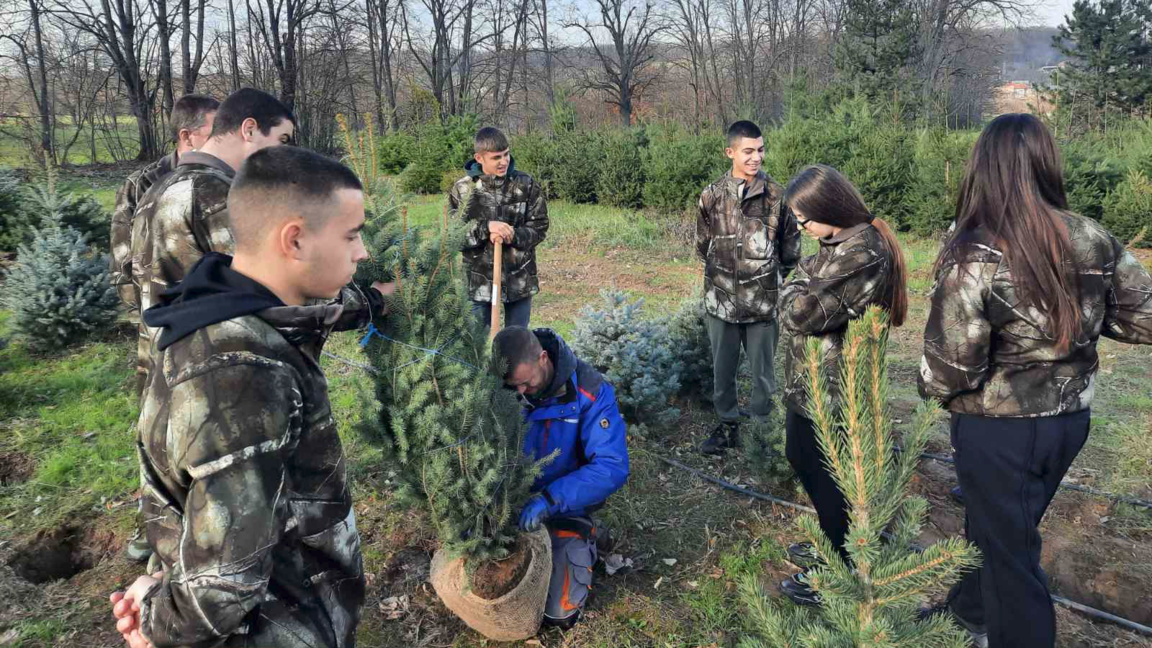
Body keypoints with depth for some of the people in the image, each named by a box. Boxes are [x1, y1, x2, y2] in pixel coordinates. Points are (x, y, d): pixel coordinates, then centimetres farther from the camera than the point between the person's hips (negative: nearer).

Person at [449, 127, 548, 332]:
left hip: (519, 280, 1)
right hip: (479, 281, -1)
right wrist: (485, 227, -23)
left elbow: (539, 226, -1)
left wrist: (513, 236, -20)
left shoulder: (526, 185, -3)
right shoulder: (461, 190, -5)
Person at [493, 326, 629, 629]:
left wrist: (549, 499, -41)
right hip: (509, 501, 3)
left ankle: (585, 540, 20)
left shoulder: (590, 392, -26)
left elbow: (612, 467, -31)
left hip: (566, 505, -3)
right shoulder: (501, 388, -18)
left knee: (558, 613, -6)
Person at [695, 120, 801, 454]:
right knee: (722, 369, 14)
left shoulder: (776, 195, -4)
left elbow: (790, 248, 6)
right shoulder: (711, 196, -1)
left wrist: (772, 280, 9)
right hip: (722, 300, 2)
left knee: (763, 370, 9)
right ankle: (727, 424, 31)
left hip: (764, 301, -1)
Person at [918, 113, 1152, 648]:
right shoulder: (1094, 241, -6)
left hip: (999, 429, -6)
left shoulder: (974, 257, -23)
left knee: (1008, 550, 13)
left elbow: (951, 367, -24)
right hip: (1070, 418, 6)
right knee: (999, 525, 28)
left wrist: (929, 387, -2)